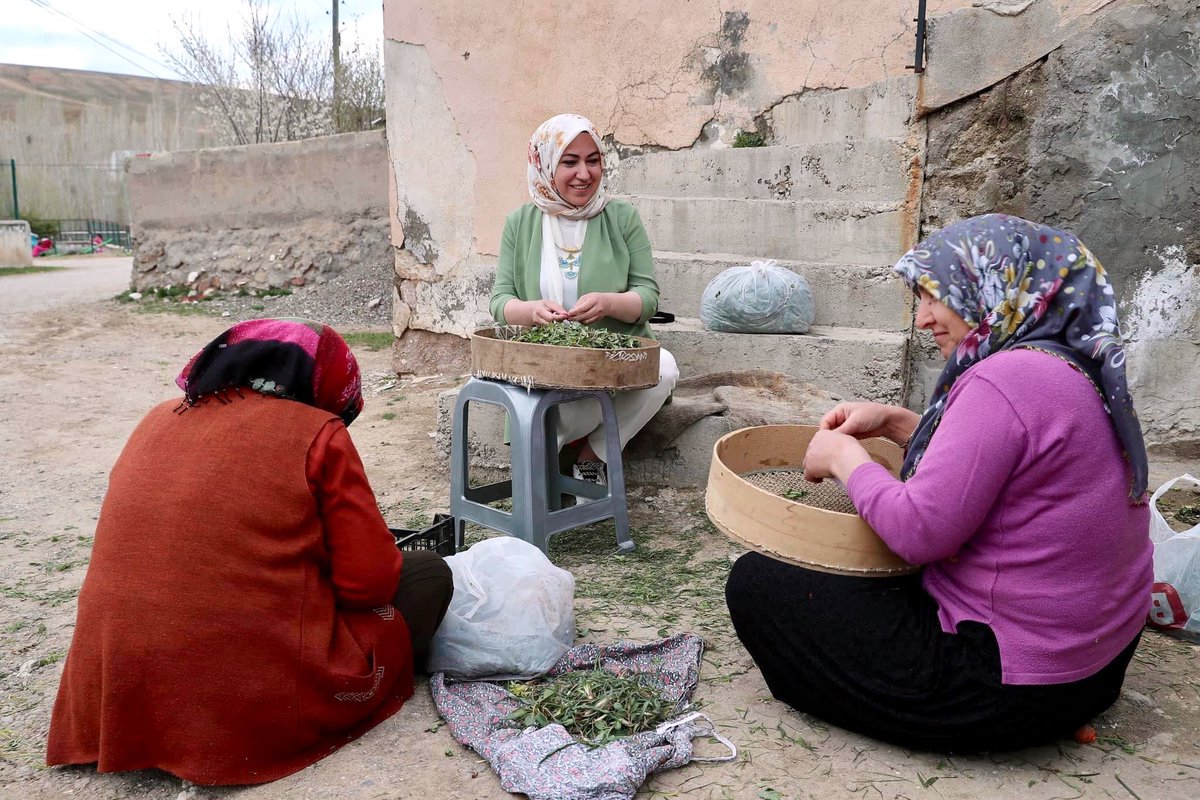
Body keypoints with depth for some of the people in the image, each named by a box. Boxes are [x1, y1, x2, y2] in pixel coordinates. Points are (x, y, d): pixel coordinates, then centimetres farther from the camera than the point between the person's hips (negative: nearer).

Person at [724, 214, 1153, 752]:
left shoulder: (1008, 379, -26)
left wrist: (843, 455, -10)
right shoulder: (1079, 371, 5)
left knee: (755, 581, -5)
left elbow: (920, 531, -26)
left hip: (1010, 682, -10)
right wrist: (893, 423, 7)